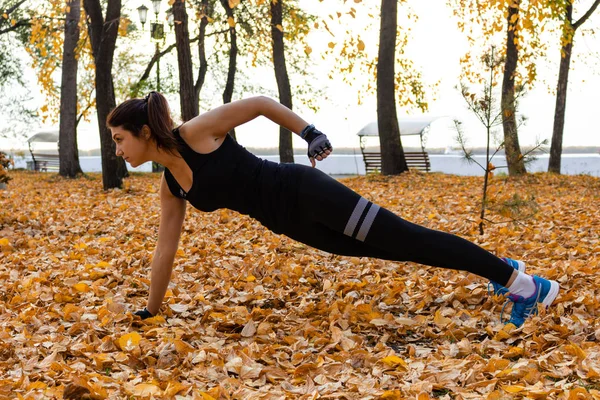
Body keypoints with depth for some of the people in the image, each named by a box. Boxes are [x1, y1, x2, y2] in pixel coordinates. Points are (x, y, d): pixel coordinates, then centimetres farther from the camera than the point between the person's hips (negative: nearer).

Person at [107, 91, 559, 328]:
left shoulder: (197, 133, -16)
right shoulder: (171, 187, 6)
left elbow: (261, 102, -11)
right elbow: (166, 249, 13)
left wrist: (309, 132, -16)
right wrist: (151, 311, 17)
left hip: (305, 193, -8)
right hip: (291, 223, 8)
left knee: (406, 238, -8)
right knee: (392, 249, 14)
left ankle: (521, 281, 0)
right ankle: (502, 267, 29)